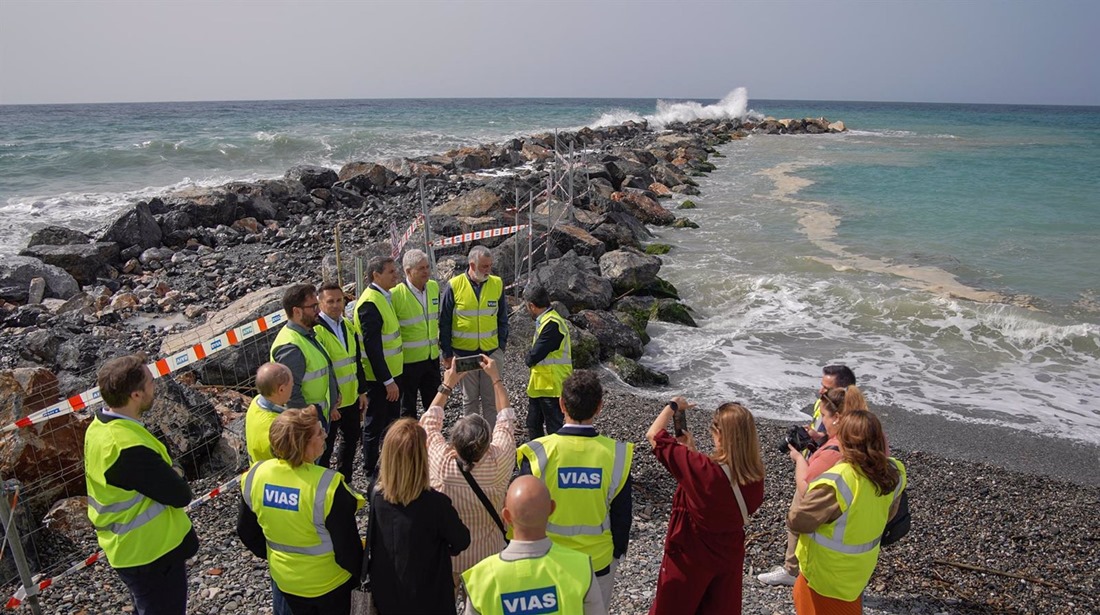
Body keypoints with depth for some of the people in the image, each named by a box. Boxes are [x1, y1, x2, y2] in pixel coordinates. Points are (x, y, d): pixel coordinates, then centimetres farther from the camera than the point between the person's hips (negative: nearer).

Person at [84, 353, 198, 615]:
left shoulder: (99, 427, -4)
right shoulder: (130, 447, -34)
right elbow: (180, 495, -24)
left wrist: (167, 474, -5)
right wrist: (176, 475, -6)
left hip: (127, 546, 9)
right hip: (152, 552, -9)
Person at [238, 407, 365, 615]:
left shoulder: (255, 475, -17)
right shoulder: (327, 485, -33)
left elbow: (246, 531, 0)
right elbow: (347, 545, -24)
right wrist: (360, 574, -4)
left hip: (284, 578, 5)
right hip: (329, 581, -4)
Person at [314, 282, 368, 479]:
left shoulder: (349, 326, 5)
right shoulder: (316, 330, -19)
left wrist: (362, 391, 12)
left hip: (351, 398, 8)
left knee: (351, 439, 20)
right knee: (325, 447, 8)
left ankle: (345, 482, 38)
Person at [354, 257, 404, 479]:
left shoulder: (384, 296, 7)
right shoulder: (370, 303, -22)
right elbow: (372, 347, -25)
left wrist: (392, 377, 16)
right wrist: (388, 381, -22)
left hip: (391, 372, 9)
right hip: (379, 377, -9)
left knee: (392, 420, 22)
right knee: (374, 425, 7)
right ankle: (371, 472, 23)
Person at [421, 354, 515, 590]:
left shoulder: (441, 466, -31)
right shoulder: (498, 464, -31)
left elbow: (429, 423, -10)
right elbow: (506, 420, -11)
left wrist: (447, 386, -1)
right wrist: (496, 378, -1)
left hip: (446, 559, 0)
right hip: (487, 558, 0)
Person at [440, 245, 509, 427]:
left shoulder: (497, 284, 0)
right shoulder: (455, 285, -8)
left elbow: (503, 319, 9)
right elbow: (444, 322, -2)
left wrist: (502, 345, 1)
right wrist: (447, 353, -3)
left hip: (491, 351, 2)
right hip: (463, 352, -2)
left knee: (491, 399, 6)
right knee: (469, 399, 11)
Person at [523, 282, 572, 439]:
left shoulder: (552, 324, -21)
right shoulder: (546, 320, 11)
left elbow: (534, 355, -24)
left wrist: (529, 357, -5)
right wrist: (532, 357, -6)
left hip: (551, 386, -10)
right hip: (540, 385, 10)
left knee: (554, 428, 0)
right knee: (533, 425, 21)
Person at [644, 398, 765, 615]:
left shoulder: (701, 468, -32)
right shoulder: (755, 474, -16)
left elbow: (653, 435, -22)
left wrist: (673, 405, -7)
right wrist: (692, 450, 2)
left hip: (690, 558, -5)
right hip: (730, 557, 5)